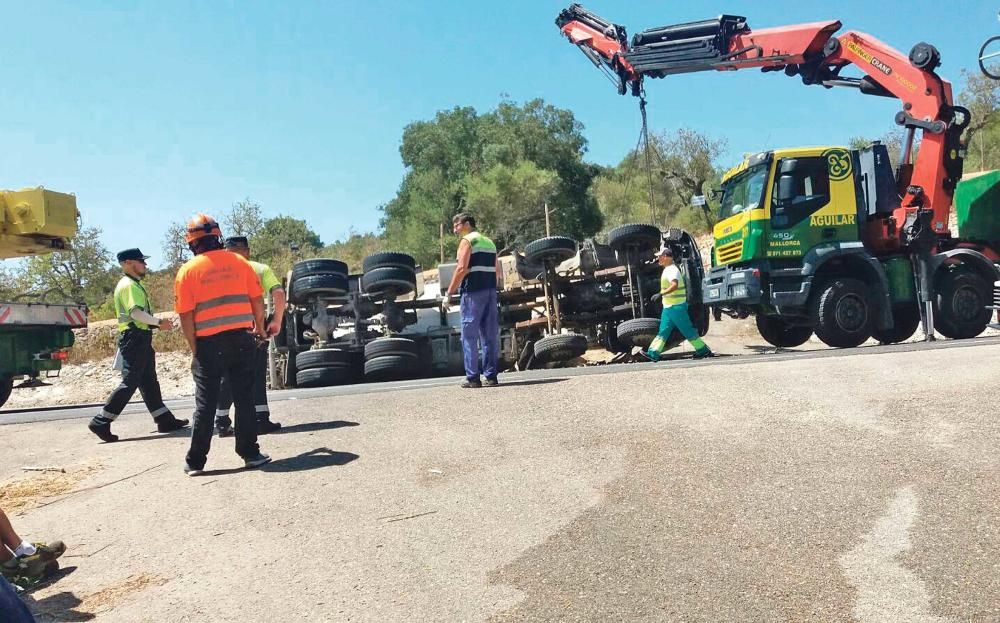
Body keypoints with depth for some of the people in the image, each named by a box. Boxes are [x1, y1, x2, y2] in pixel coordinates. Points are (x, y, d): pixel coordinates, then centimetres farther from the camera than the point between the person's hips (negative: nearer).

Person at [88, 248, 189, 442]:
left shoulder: (134, 284, 20)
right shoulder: (129, 285, -13)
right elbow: (135, 312, -26)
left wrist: (157, 323, 16)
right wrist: (159, 322, -24)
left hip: (140, 339, 11)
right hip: (134, 338, -11)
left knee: (149, 381, 12)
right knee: (130, 382, -9)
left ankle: (165, 420, 17)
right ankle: (101, 422, -5)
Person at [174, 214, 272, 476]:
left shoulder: (187, 270, -2)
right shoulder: (238, 262, 3)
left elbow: (186, 316, -5)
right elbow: (257, 299, 4)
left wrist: (194, 348, 4)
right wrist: (259, 326, 20)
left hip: (209, 342, -1)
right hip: (241, 338, 1)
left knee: (205, 403, 7)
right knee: (244, 398, 9)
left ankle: (195, 461, 12)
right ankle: (250, 453, 13)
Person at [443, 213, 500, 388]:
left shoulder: (467, 241, -3)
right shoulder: (489, 242, 21)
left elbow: (461, 269, -13)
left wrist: (448, 294, -12)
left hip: (473, 292, -7)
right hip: (491, 291, 7)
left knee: (469, 336, -3)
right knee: (490, 336, 7)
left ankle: (473, 377, -4)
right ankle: (491, 376, 7)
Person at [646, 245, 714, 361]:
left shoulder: (672, 270, -16)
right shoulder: (668, 269, 15)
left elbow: (675, 285, -32)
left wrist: (661, 294, -31)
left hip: (676, 306, -10)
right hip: (668, 306, 10)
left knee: (687, 330, -4)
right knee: (663, 331, 6)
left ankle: (703, 350, 5)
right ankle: (653, 353, 6)